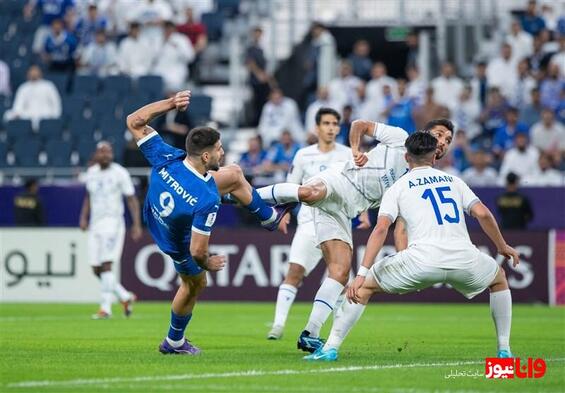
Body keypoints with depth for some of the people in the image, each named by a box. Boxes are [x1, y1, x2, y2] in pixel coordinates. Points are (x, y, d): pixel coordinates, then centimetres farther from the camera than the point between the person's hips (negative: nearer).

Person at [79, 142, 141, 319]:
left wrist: (137, 225, -10)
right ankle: (125, 297, 21)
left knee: (106, 266, -14)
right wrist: (83, 217, 12)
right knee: (97, 269, 3)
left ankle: (106, 308, -10)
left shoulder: (120, 173, -6)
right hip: (95, 224, 6)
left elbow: (132, 200, -4)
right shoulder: (91, 173, 10)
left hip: (112, 223, -6)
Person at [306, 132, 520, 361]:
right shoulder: (453, 181, 23)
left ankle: (330, 348, 5)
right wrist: (503, 247, 27)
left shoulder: (397, 188, 15)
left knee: (365, 286, 15)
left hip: (422, 260, -2)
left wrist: (362, 274, -3)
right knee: (499, 279, 34)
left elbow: (381, 228, 1)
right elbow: (483, 214, 12)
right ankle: (504, 350, 30)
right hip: (464, 257, 2)